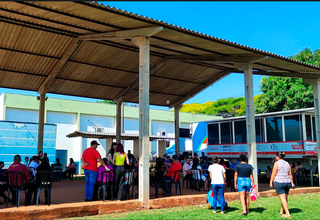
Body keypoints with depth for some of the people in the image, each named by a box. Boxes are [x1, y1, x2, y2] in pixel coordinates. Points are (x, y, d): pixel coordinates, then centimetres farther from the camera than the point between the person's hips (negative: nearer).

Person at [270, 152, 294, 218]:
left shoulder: (277, 163, -8)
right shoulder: (287, 163, 10)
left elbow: (274, 173, -11)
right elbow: (290, 174, 11)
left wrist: (271, 182, -6)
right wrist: (292, 183, 16)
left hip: (279, 182, -6)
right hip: (287, 182, 7)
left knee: (282, 198, -4)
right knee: (285, 197, 15)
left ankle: (287, 213, -8)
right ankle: (281, 211, 30)